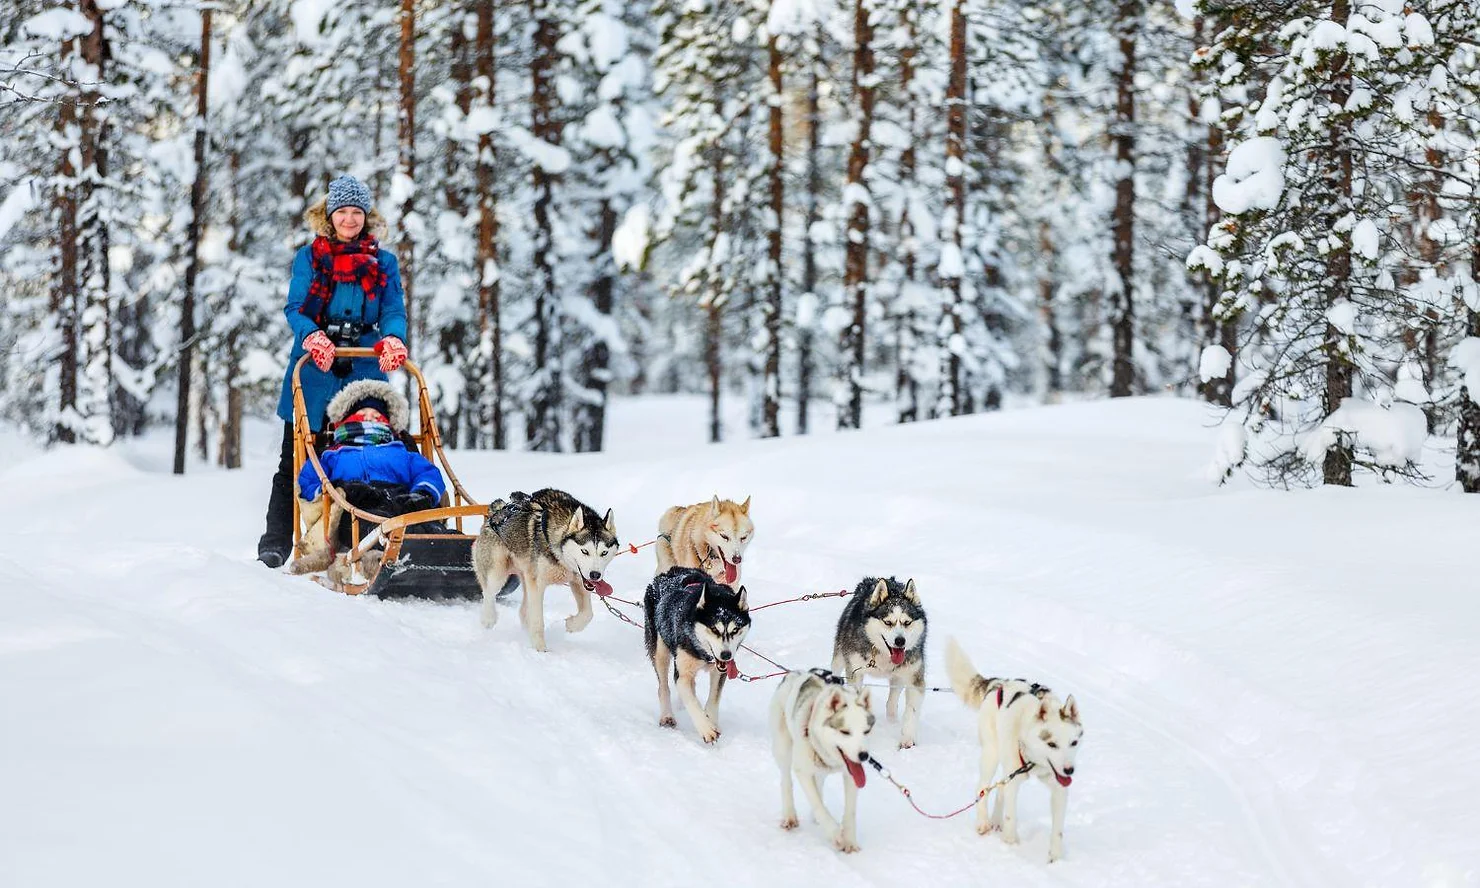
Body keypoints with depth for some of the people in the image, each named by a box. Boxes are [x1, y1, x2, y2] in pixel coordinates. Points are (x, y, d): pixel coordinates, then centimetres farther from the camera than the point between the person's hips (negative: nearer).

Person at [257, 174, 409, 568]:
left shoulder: (383, 263, 11)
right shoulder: (309, 257, 7)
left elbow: (393, 311, 1)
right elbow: (294, 308, -2)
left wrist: (392, 339, -22)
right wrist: (312, 337, -24)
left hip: (364, 373, 1)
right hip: (313, 373, -1)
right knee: (295, 462, 2)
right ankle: (275, 545, 7)